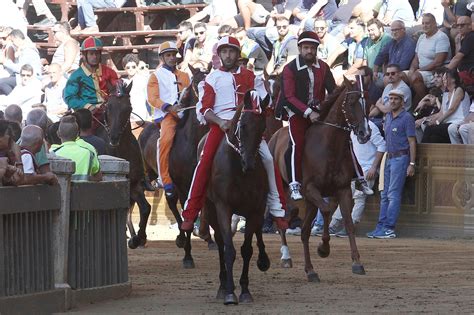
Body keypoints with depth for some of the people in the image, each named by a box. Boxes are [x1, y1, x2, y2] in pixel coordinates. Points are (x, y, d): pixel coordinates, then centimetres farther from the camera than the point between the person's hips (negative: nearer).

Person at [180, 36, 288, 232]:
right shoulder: (213, 78, 10)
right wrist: (220, 122, -15)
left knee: (268, 159, -13)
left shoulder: (248, 76, 15)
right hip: (221, 125, -1)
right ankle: (190, 213, -16)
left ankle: (277, 210, -3)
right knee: (205, 162, -19)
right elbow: (204, 108, 3)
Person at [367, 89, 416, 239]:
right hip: (389, 158, 8)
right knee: (385, 194, 7)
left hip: (401, 158, -8)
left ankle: (389, 228, -13)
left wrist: (412, 163, -15)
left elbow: (412, 142, -10)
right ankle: (381, 226, 8)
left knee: (393, 194, -11)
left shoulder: (407, 118, -7)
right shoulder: (388, 117, 16)